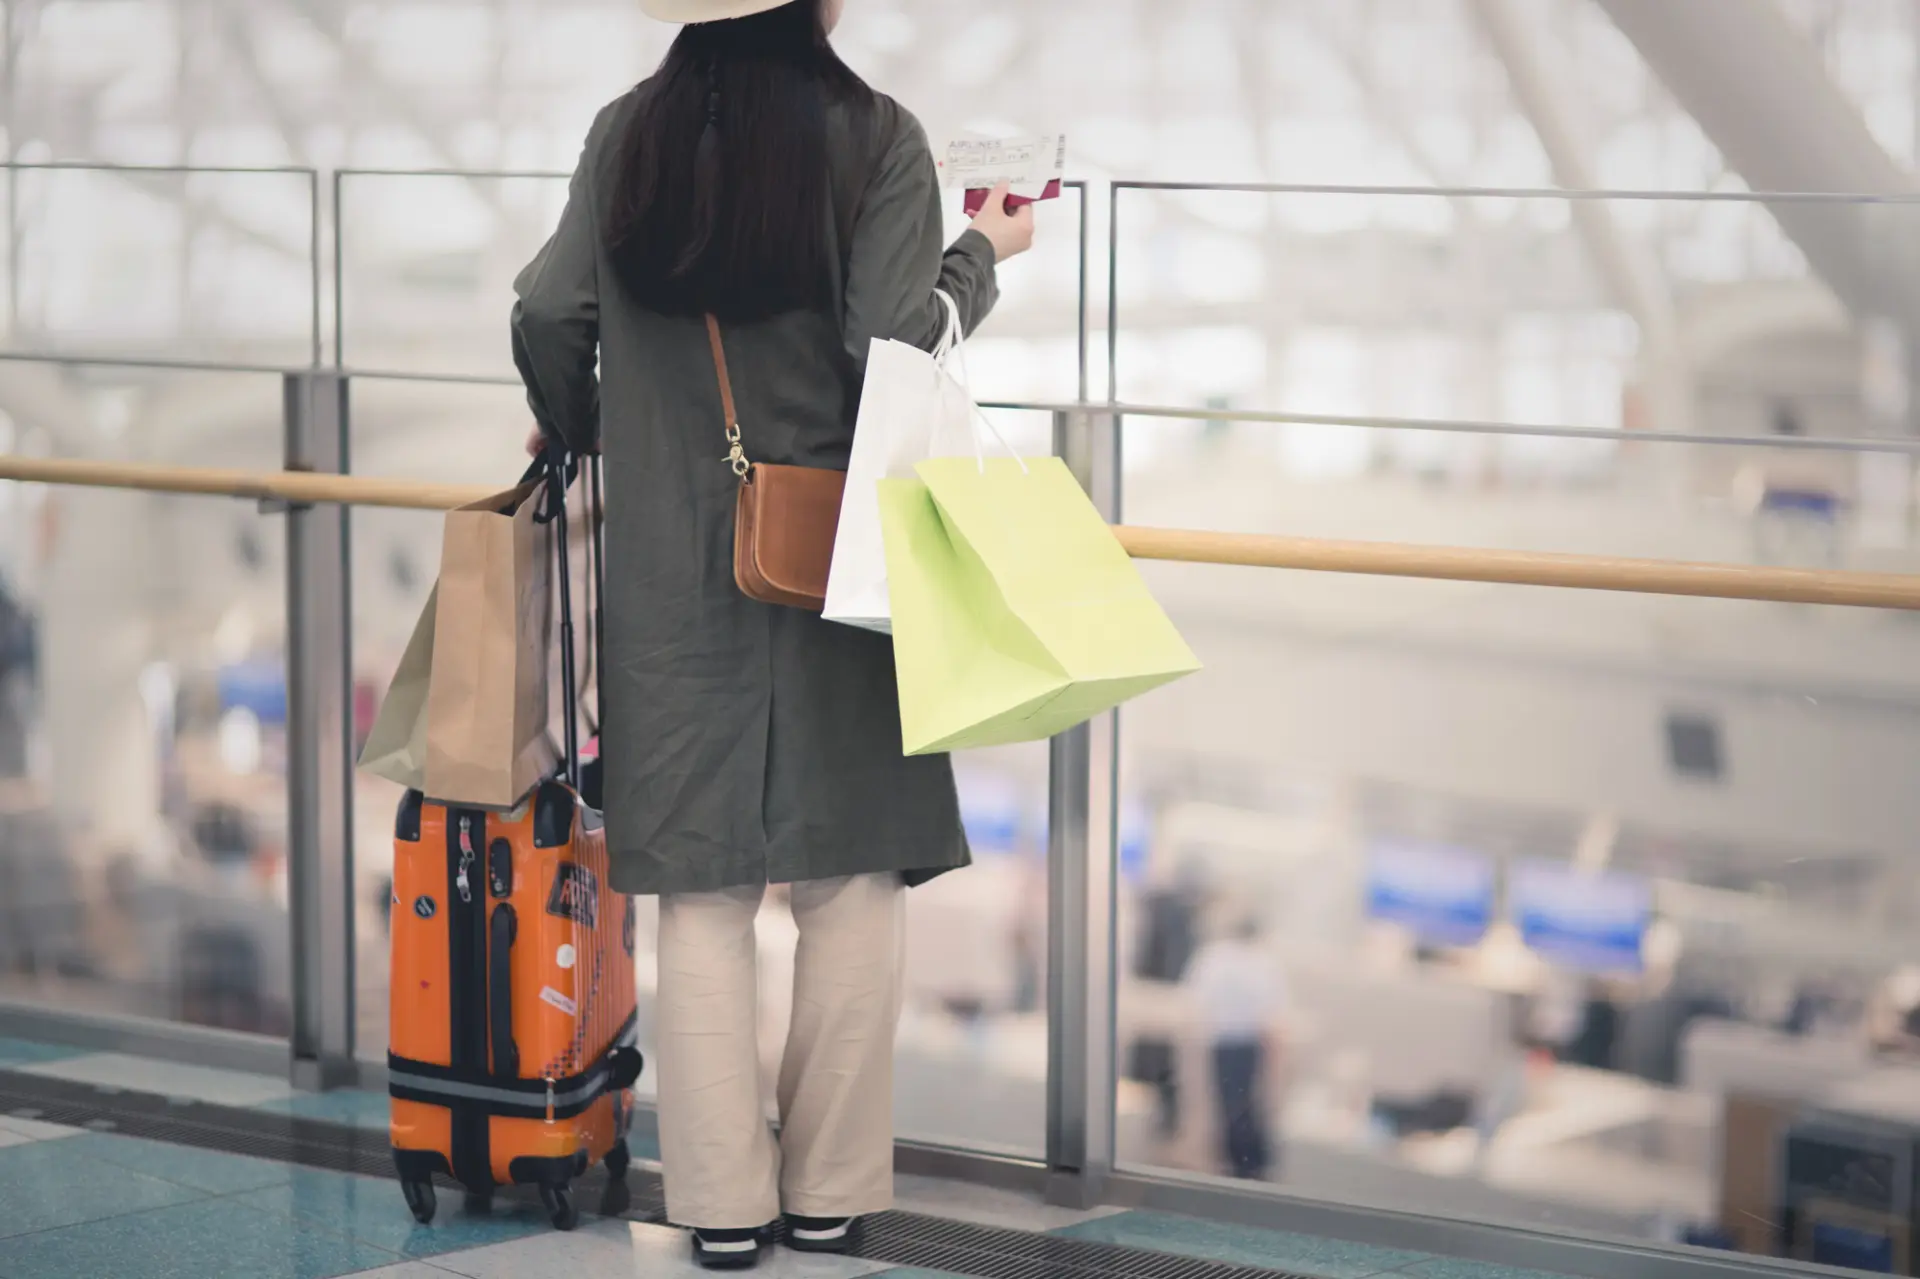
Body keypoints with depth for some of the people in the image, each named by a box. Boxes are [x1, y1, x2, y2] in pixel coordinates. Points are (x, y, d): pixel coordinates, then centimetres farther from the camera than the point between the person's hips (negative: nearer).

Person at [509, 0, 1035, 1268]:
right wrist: (983, 255, 4)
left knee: (704, 887, 5)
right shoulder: (873, 136, -7)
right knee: (850, 878, 7)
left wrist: (573, 431, 20)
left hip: (674, 570, 3)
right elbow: (896, 343, -14)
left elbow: (552, 313, 1)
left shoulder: (628, 135, 3)